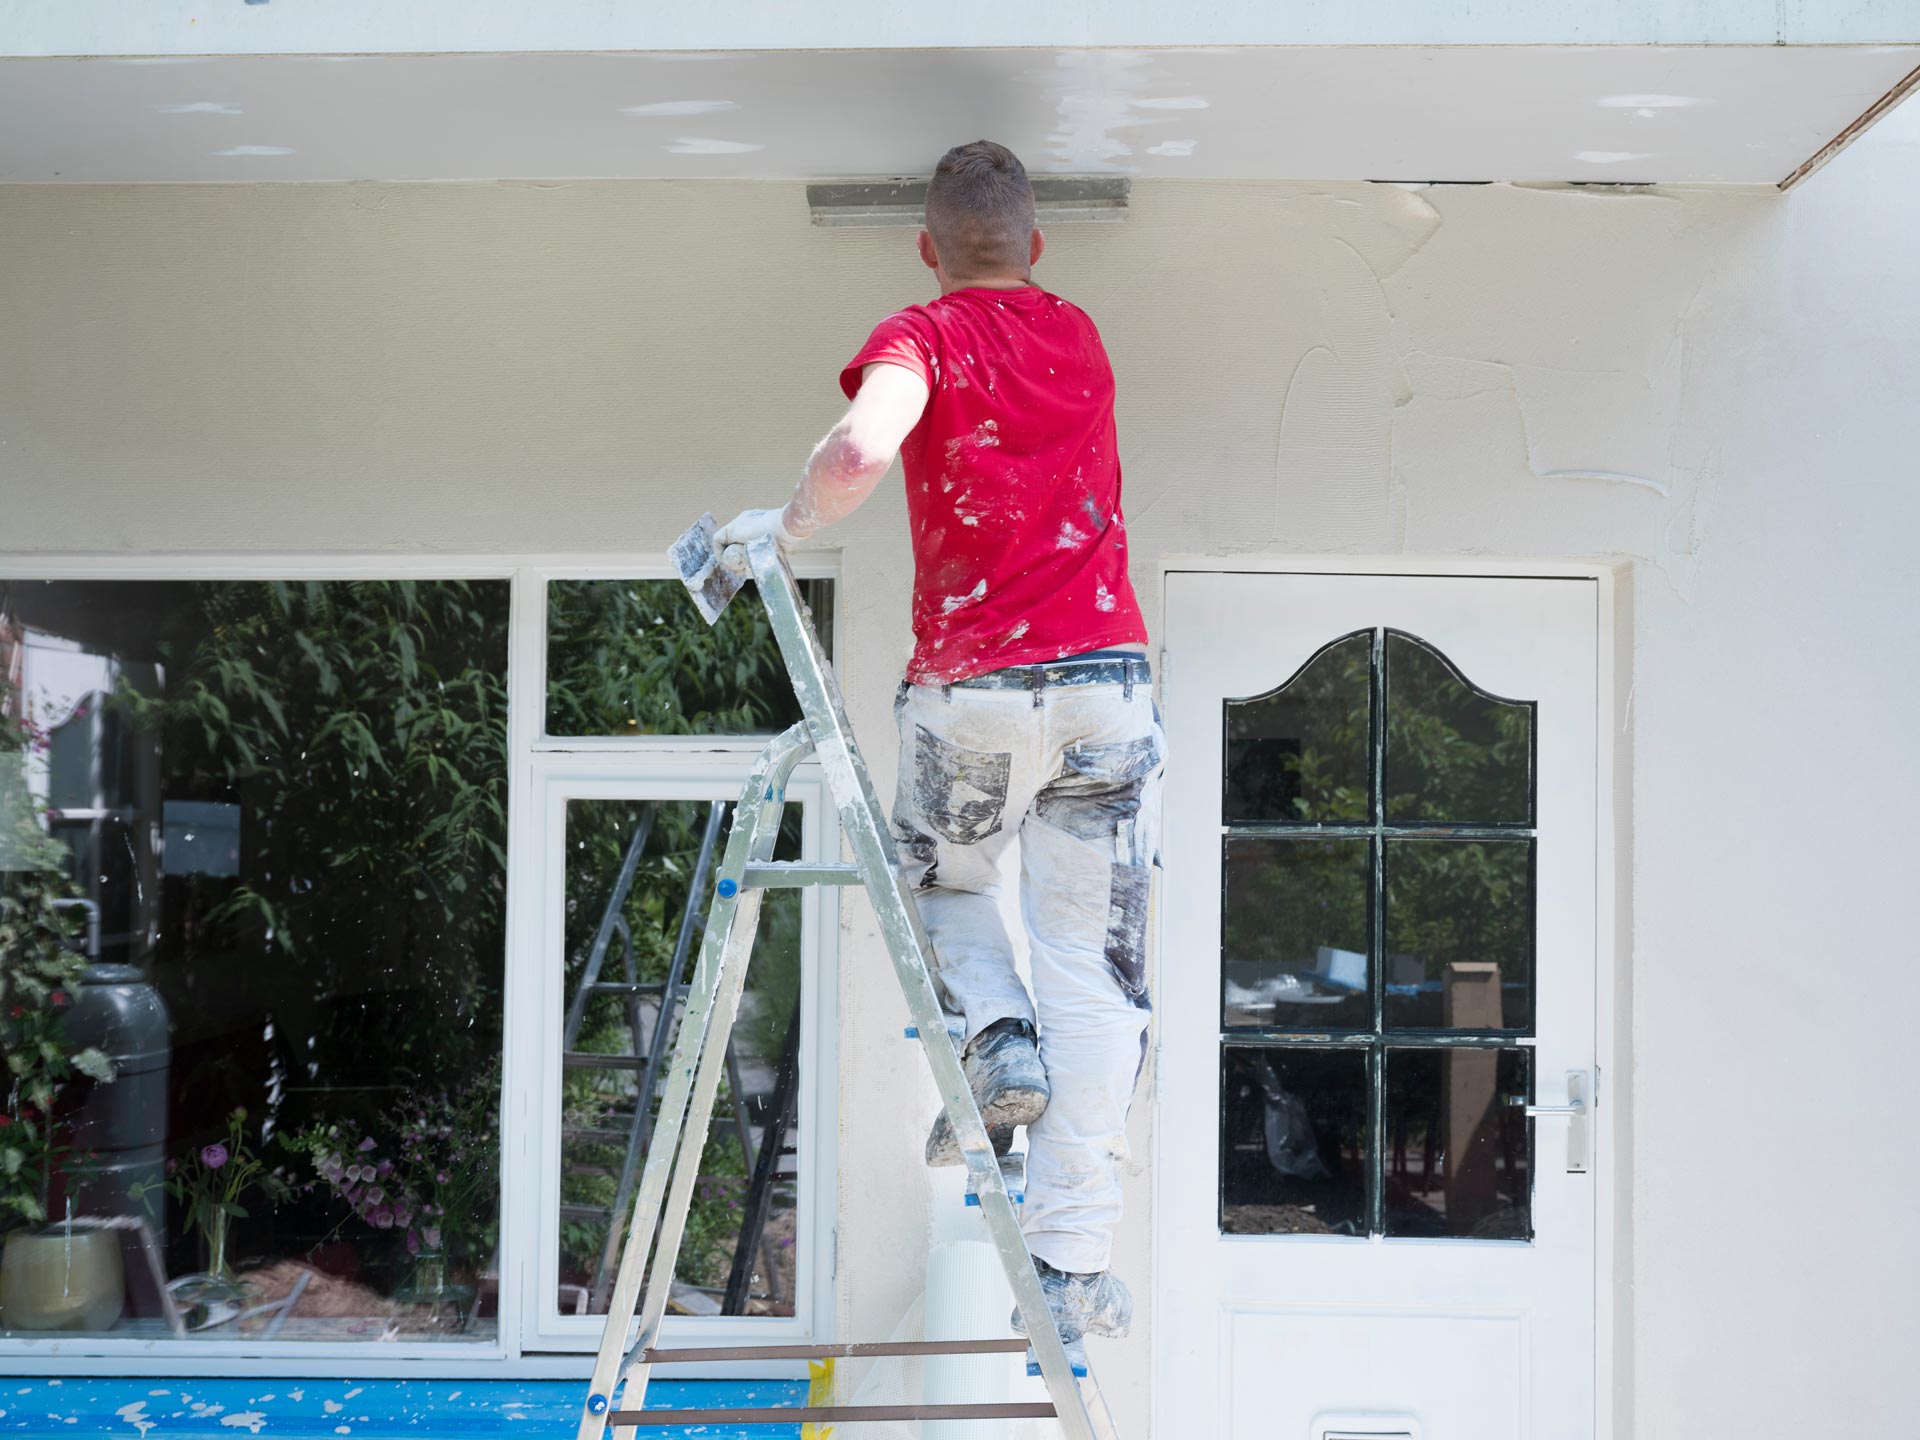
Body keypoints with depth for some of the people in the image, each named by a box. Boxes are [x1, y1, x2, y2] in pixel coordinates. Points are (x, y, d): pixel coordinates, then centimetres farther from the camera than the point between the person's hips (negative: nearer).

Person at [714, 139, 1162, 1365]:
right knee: (1095, 968, 3)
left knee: (944, 883, 28)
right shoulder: (1080, 337, 16)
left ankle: (995, 1033, 0)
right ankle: (1071, 1264, 0)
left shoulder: (924, 336, -1)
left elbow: (863, 448, -23)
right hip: (1107, 675, 3)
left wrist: (788, 526, -6)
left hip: (969, 687, -2)